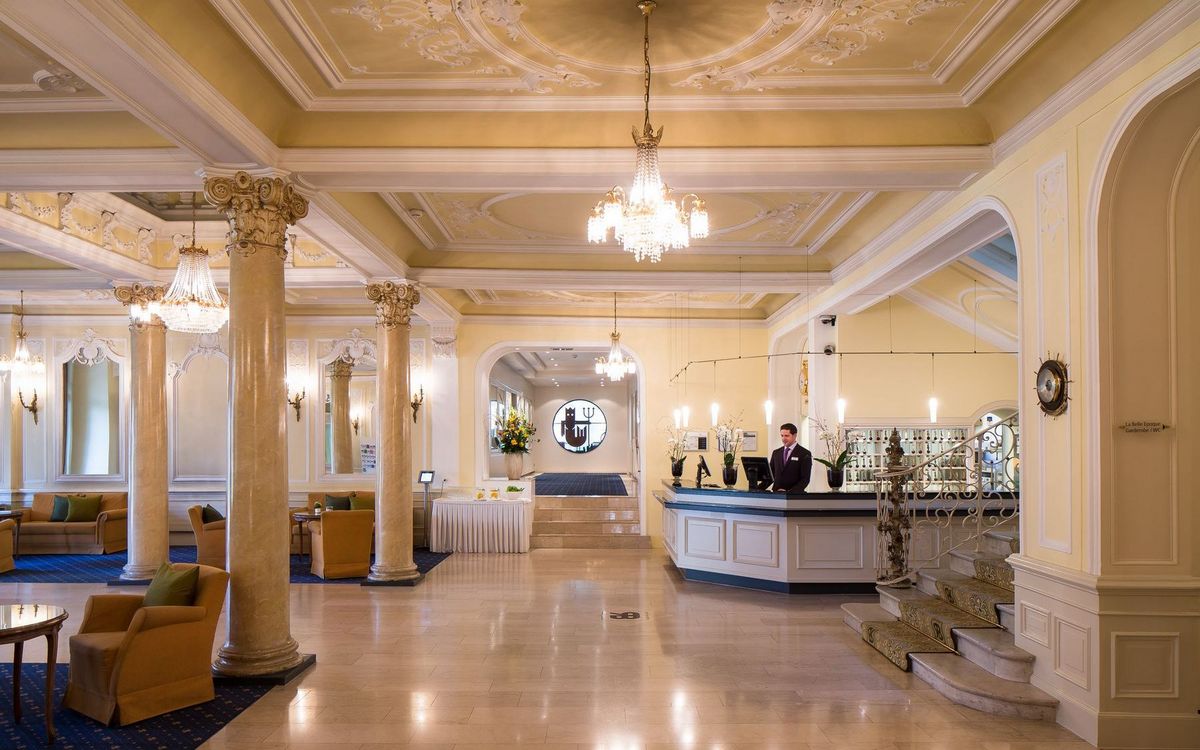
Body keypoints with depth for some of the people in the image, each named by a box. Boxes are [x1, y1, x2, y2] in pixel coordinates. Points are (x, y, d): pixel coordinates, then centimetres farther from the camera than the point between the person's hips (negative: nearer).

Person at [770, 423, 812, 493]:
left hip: (795, 495, -4)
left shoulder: (804, 454, -2)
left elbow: (805, 479, -6)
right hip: (777, 493, 4)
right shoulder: (776, 453, 13)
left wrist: (790, 492, -17)